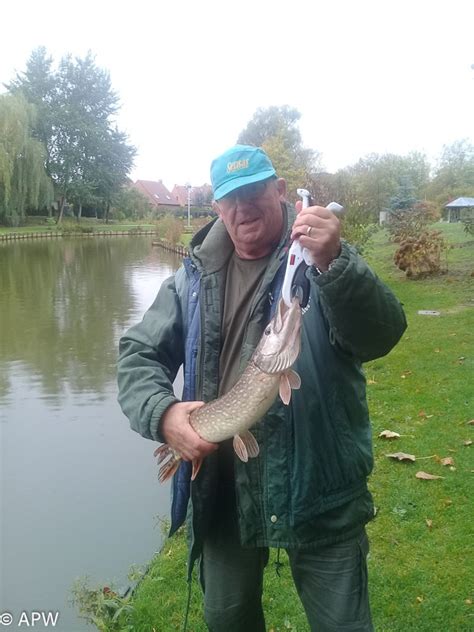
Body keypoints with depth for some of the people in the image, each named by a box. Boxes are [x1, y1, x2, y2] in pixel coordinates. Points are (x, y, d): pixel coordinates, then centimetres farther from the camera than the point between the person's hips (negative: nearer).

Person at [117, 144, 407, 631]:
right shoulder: (193, 279, 2)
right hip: (221, 486, 4)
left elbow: (381, 336, -23)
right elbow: (138, 354, 2)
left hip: (318, 486, -3)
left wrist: (334, 265, -41)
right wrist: (161, 412, -17)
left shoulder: (327, 261, -8)